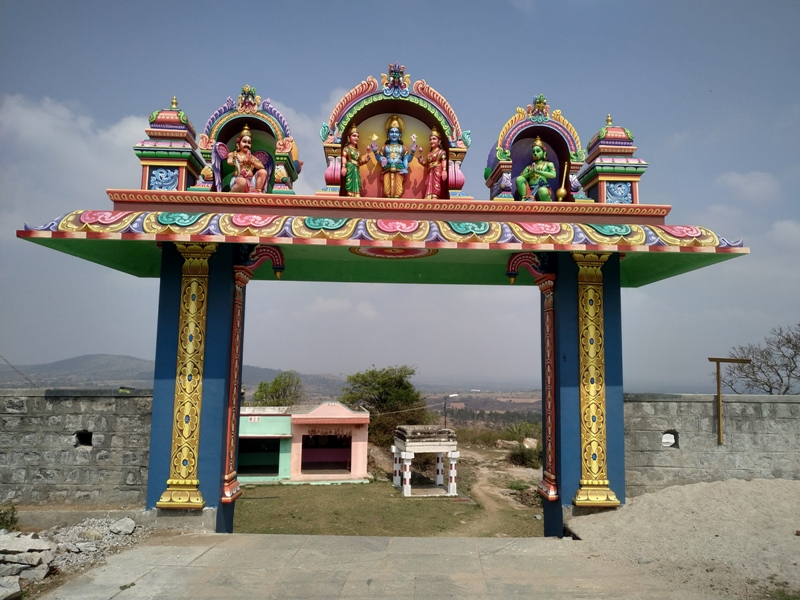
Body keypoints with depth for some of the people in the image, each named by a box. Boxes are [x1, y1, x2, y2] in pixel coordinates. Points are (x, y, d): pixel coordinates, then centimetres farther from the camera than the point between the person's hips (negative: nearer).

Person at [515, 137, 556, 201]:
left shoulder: (548, 164, 18)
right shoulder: (529, 167, 25)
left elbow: (553, 175, -2)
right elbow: (520, 177, 13)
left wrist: (538, 171, -5)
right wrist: (530, 173, -4)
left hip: (543, 187, -3)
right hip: (531, 189, 3)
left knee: (542, 191, -42)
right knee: (519, 179, -23)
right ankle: (524, 198, -29)